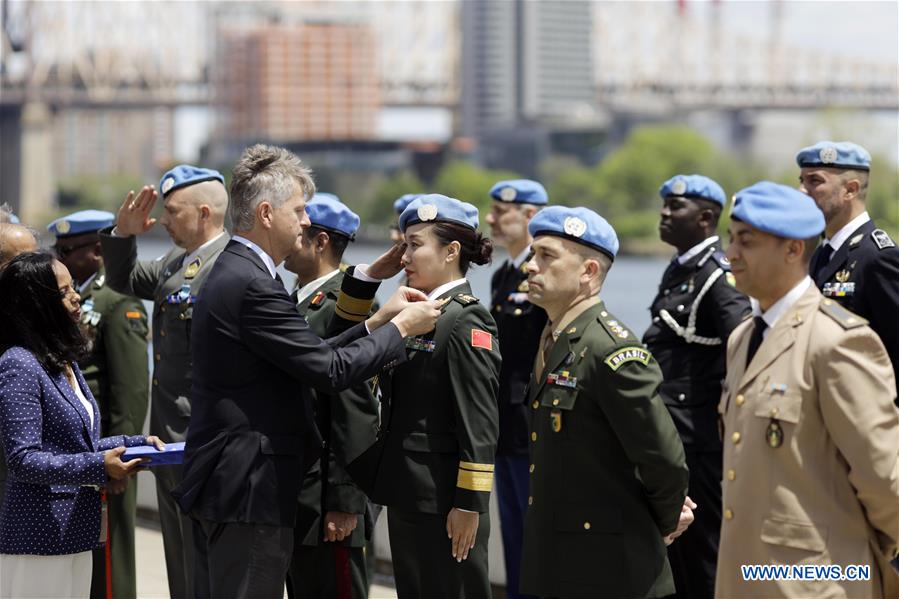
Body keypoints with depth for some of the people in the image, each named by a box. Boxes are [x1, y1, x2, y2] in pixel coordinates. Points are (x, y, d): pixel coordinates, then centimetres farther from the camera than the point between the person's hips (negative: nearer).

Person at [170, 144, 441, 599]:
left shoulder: (233, 273, 15)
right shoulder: (251, 285, -19)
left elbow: (308, 358, 14)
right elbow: (329, 371, -18)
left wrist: (377, 320, 13)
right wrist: (400, 328, -6)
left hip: (219, 484, 11)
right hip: (248, 492, -11)